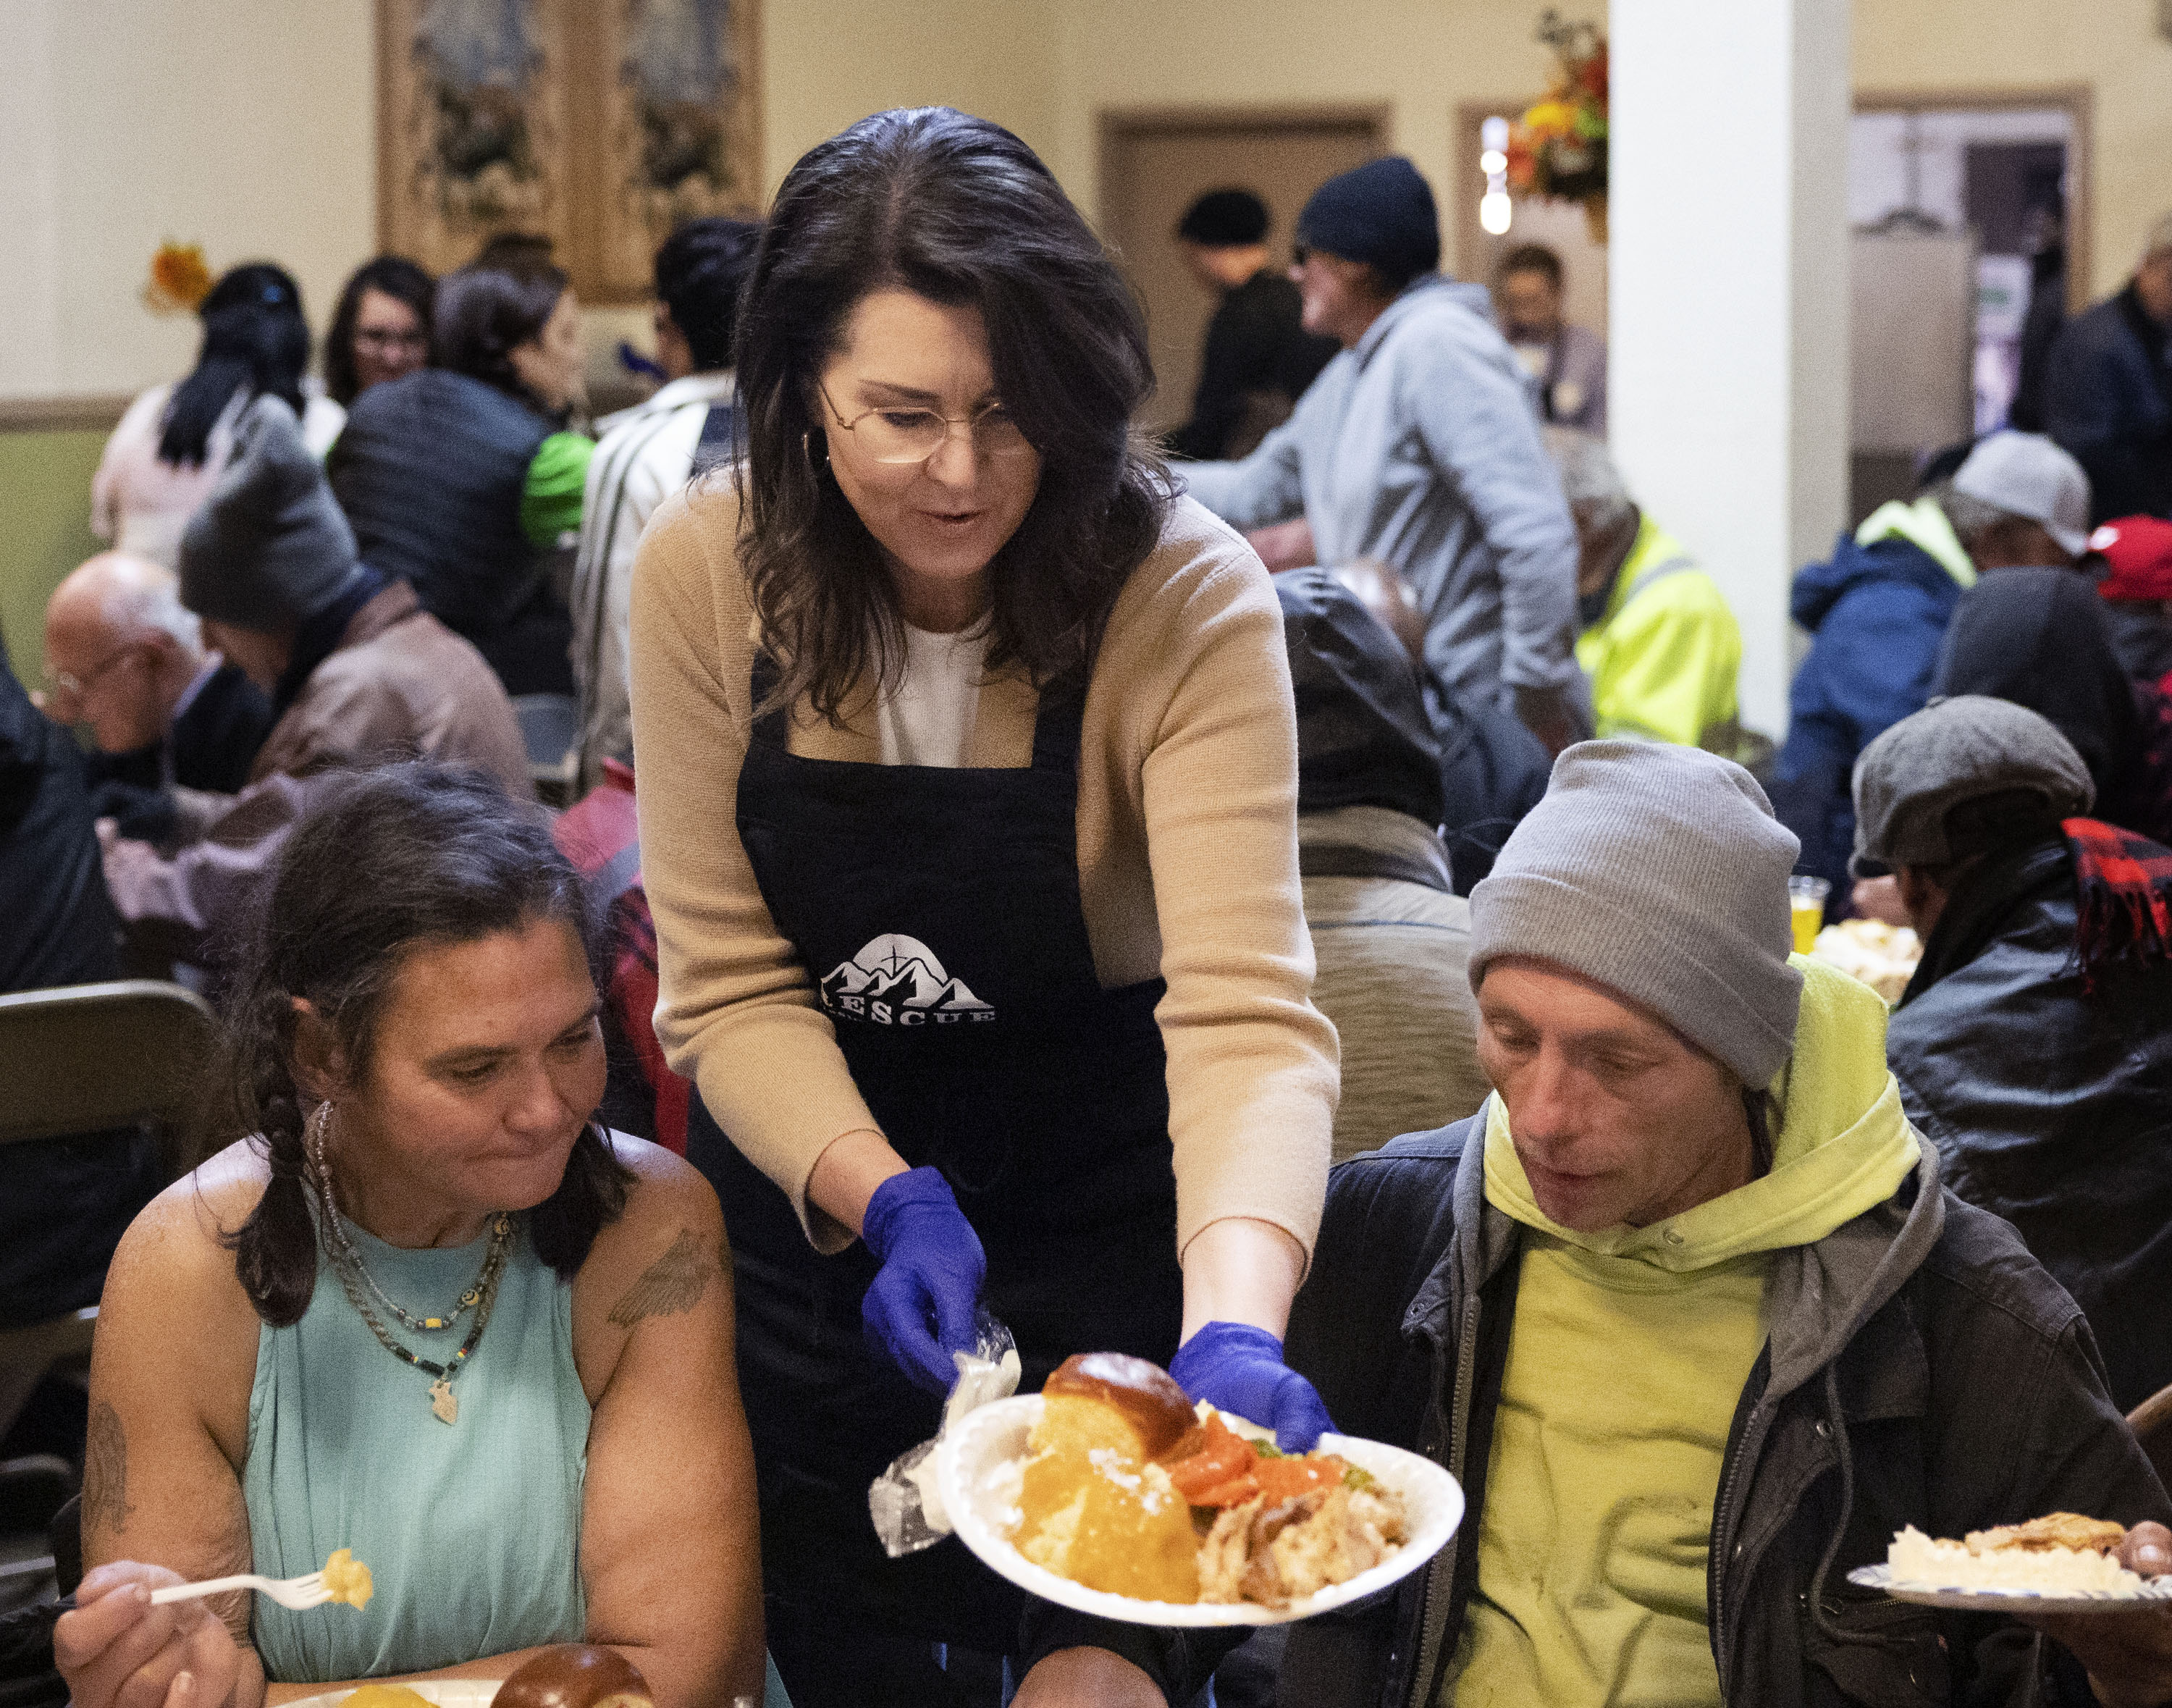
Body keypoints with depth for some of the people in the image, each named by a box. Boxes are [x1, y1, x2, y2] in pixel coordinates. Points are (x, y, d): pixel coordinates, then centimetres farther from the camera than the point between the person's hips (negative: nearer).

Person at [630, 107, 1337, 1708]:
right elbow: (730, 981, -11)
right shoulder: (706, 573, -14)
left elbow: (1244, 1006, -30)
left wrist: (1235, 1325, -45)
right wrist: (885, 1200, -28)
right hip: (810, 1187, 3)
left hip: (1100, 1201, -2)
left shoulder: (1187, 602, -22)